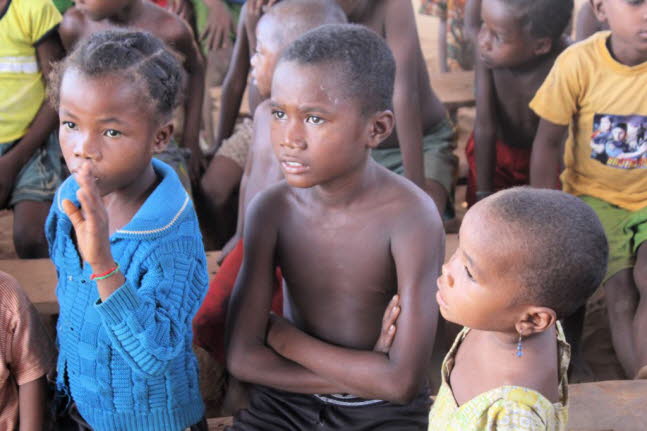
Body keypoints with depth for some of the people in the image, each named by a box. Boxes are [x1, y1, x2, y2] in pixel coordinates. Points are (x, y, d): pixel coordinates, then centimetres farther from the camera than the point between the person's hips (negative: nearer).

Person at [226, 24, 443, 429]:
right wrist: (366, 376, -17)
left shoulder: (411, 218, -22)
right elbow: (243, 357, -12)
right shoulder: (272, 210, -11)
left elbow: (403, 382, -24)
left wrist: (284, 337, -14)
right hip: (287, 398, 3)